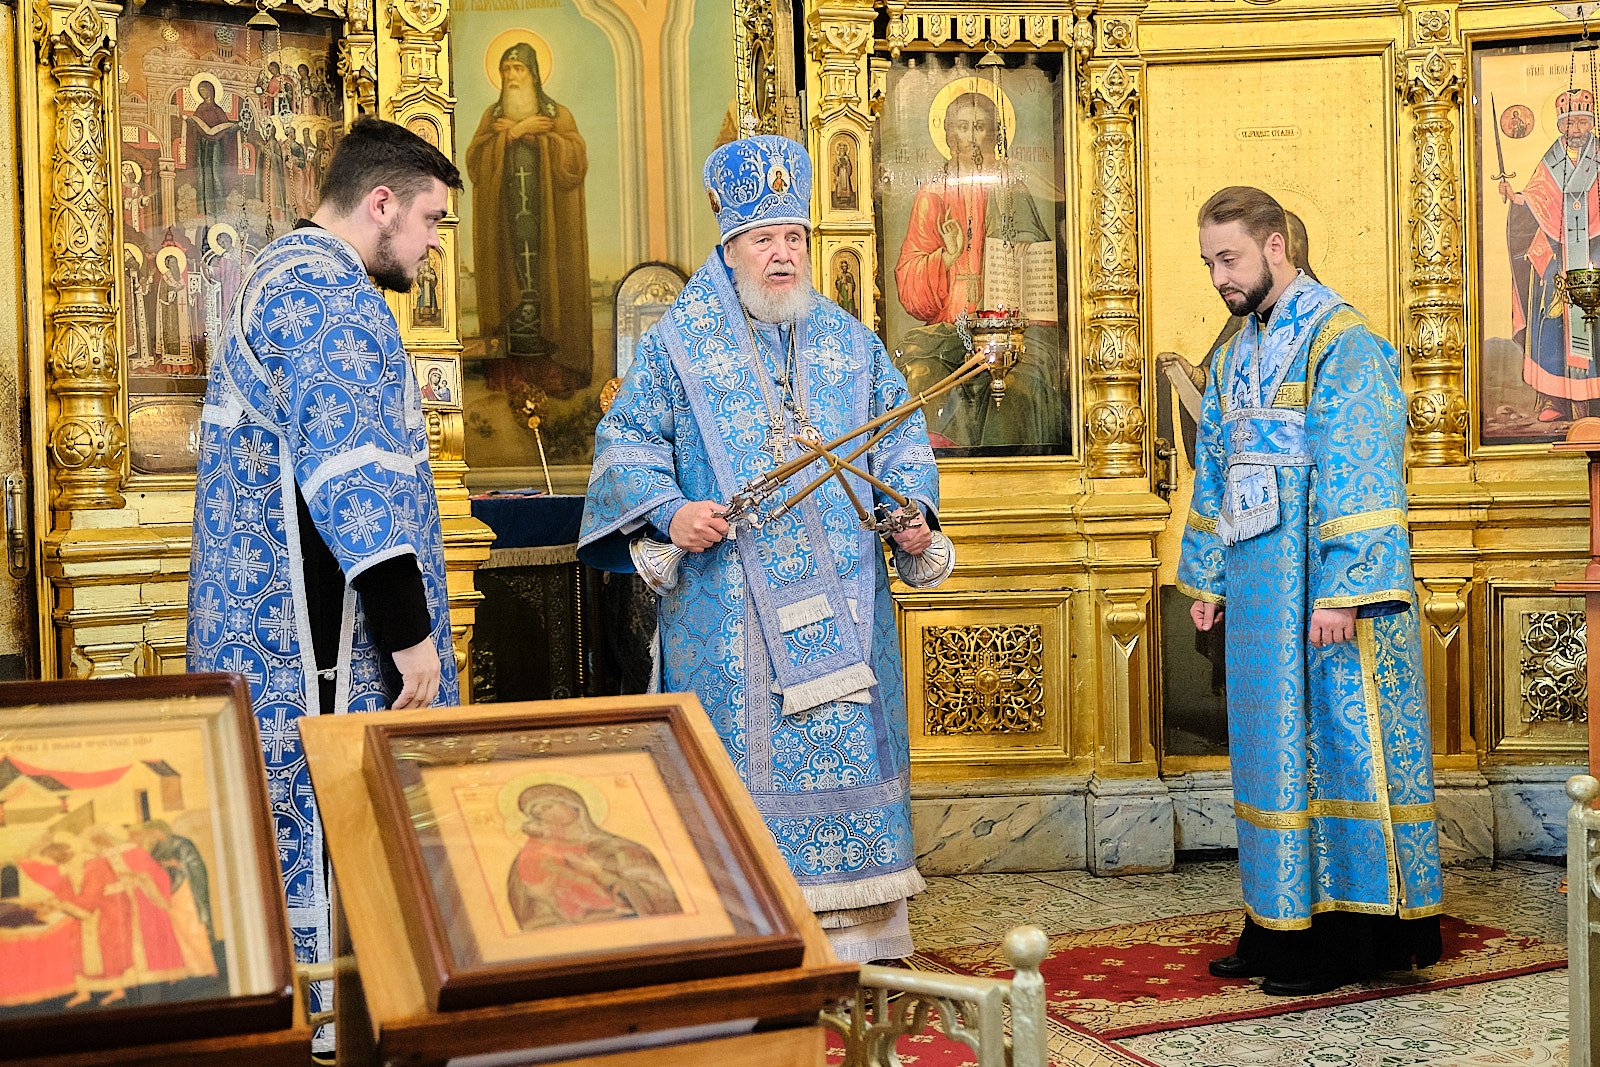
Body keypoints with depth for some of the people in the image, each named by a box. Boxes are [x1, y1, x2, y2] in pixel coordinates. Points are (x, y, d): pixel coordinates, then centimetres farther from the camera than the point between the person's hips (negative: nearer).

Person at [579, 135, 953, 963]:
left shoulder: (848, 339, 14)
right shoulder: (678, 342, 5)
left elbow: (901, 434, 19)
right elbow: (626, 441, 3)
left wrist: (912, 508, 0)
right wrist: (667, 511, -14)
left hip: (840, 598, 3)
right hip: (728, 606, -3)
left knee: (847, 742, 3)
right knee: (741, 749, -4)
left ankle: (855, 932, 12)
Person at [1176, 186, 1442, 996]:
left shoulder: (1338, 339, -11)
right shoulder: (1236, 354, 15)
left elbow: (1356, 475, -18)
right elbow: (1213, 473, 20)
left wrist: (1338, 592, -23)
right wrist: (1207, 578, 17)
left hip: (1324, 590, -8)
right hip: (1260, 587, 8)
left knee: (1335, 741, -3)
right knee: (1272, 743, 11)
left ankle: (1348, 940, 6)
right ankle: (1283, 926, 20)